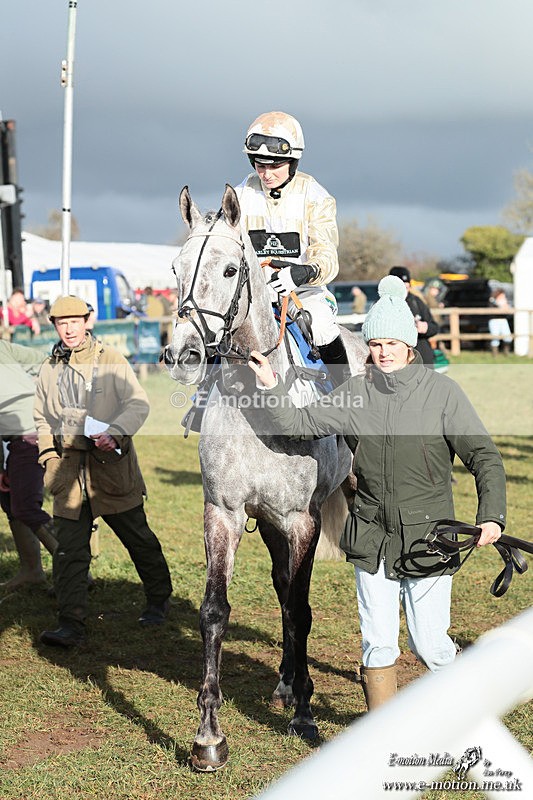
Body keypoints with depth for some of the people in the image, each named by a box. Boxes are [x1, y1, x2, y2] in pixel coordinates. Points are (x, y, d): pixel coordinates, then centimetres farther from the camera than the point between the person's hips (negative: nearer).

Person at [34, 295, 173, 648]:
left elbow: (139, 403, -10)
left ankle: (159, 599, 32)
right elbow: (42, 419, 19)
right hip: (68, 468, 3)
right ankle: (71, 625, -3)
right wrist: (50, 458, 6)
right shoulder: (49, 370, 9)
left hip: (111, 464, -3)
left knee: (138, 539, 11)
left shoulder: (111, 360, -3)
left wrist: (113, 432, -26)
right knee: (69, 550, -4)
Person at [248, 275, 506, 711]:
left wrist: (491, 515, -22)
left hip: (429, 537, -2)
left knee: (429, 644, 3)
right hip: (372, 537, 3)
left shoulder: (442, 392, -7)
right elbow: (299, 424, 5)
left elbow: (484, 455, -9)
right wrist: (272, 388, -11)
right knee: (378, 643, 5)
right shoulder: (355, 393, 1)